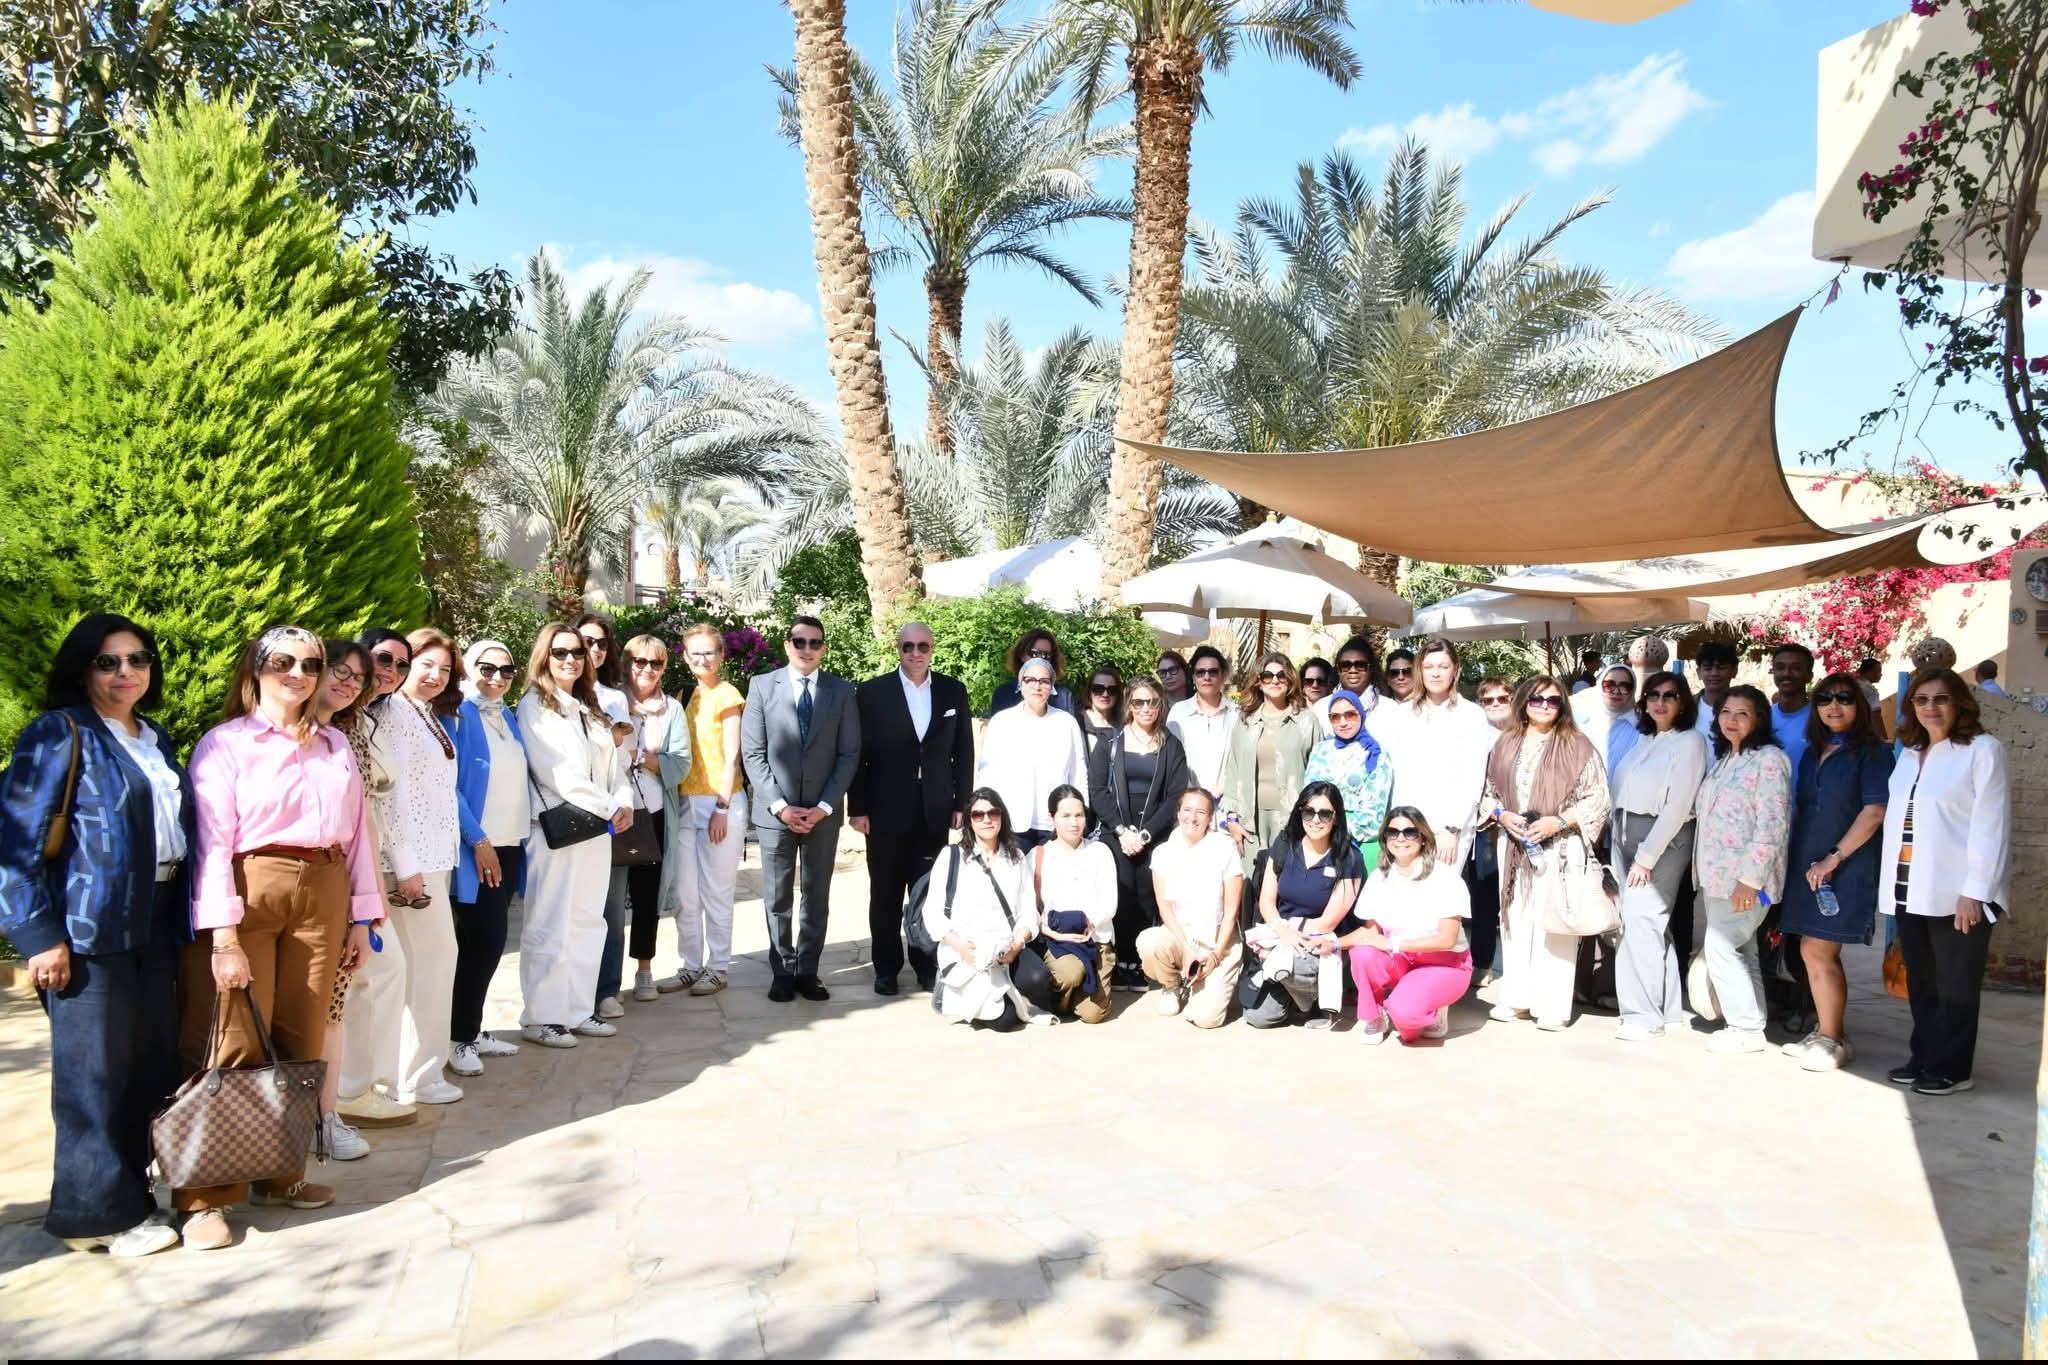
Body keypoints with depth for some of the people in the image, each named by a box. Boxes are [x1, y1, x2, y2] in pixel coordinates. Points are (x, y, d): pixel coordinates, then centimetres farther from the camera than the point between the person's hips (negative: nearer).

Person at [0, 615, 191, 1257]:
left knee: (154, 1066, 10)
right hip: (88, 930, -7)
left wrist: (187, 915, 15)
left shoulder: (156, 740, 15)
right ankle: (98, 1210, 11)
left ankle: (139, 1192, 22)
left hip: (154, 927, 7)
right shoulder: (59, 734, -6)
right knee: (95, 1073, 0)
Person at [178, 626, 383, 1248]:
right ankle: (206, 1196, 5)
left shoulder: (335, 745, 15)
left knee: (300, 1041, 7)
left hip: (323, 896, 4)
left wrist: (361, 916, 10)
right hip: (248, 893, -4)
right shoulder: (225, 743, 0)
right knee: (235, 1043, -6)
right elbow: (211, 841, -7)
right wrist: (223, 935, -14)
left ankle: (281, 1174, 20)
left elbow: (358, 832, 15)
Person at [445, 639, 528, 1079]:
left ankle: (472, 1029, 21)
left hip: (509, 845, 7)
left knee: (490, 941, 11)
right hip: (477, 848, -7)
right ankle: (458, 1038, 5)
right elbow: (450, 785, -14)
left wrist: (522, 835, 11)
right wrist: (479, 841, -15)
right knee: (485, 940, -6)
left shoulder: (508, 717, 13)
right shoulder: (457, 716, -9)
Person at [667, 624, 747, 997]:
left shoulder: (727, 695, -5)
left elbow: (731, 757, -8)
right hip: (684, 802, 6)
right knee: (684, 893, 7)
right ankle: (690, 966, 17)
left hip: (720, 802, -6)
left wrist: (722, 808, -12)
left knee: (715, 892, 1)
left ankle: (718, 968, 12)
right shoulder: (685, 695, 13)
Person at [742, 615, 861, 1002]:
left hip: (823, 812, 1)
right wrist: (780, 805, -10)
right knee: (777, 898, 6)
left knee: (817, 896, 8)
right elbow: (752, 753, -2)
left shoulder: (841, 690, 3)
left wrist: (824, 806, -8)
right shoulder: (762, 686, 1)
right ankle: (783, 972, 17)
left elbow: (849, 754, 1)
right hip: (775, 811, -1)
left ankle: (808, 971, 17)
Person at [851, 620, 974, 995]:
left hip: (935, 812, 1)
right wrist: (858, 808, -6)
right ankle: (886, 968, 19)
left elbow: (964, 752, 7)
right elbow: (858, 753, -2)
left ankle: (927, 966, 17)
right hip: (887, 810, -1)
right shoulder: (872, 691, -1)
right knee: (885, 894, 8)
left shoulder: (954, 691, 5)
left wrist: (961, 804, 3)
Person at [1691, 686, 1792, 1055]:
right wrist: (1705, 870, 15)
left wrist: (1749, 878, -21)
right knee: (1740, 951, 12)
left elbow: (1773, 826, -18)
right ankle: (1750, 1024, 19)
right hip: (1718, 874, 9)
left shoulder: (1768, 759, -12)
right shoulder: (1724, 758, 15)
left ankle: (1746, 1028, 2)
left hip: (1745, 878, -9)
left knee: (1719, 947, -8)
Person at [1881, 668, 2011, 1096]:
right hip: (1909, 890, 6)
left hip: (1955, 892, -6)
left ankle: (1952, 1068, 16)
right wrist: (1890, 884, 9)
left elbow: (1990, 825, -12)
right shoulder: (1909, 753, 14)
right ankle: (1924, 1058, 26)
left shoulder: (1982, 750, -8)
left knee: (1954, 987, 5)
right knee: (1919, 983, 14)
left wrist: (1974, 891, -16)